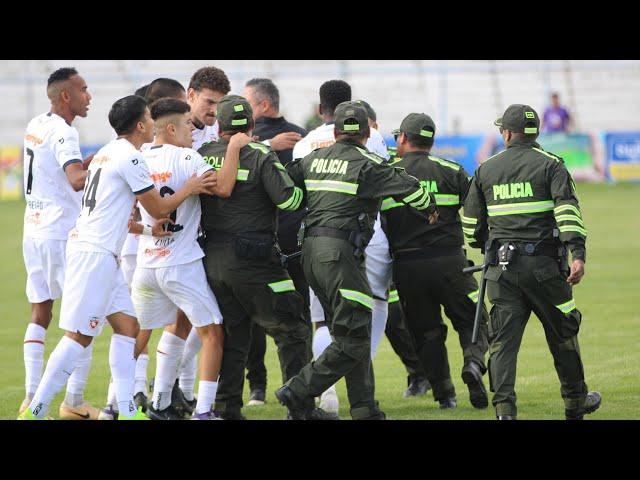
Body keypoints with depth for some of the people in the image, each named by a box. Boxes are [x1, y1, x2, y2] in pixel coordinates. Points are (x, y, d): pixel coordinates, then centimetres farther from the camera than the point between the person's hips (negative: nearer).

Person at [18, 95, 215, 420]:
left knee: (127, 326, 8)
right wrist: (189, 189, 7)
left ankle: (126, 411, 6)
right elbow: (158, 209, -6)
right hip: (94, 254, -10)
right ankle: (35, 412, -8)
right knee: (80, 336, -9)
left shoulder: (107, 152, 16)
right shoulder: (130, 158, -12)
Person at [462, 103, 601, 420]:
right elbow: (568, 210, -14)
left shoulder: (486, 169, 10)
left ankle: (504, 408, -14)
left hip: (501, 266, 2)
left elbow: (471, 221, 17)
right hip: (543, 263, -2)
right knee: (562, 333, 13)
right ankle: (575, 402, 26)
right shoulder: (550, 165, -1)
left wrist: (485, 247, 37)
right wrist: (578, 255, -21)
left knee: (503, 340, 0)